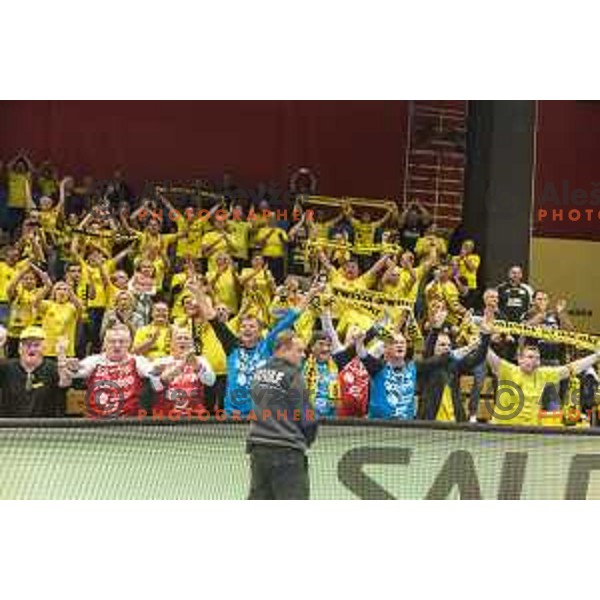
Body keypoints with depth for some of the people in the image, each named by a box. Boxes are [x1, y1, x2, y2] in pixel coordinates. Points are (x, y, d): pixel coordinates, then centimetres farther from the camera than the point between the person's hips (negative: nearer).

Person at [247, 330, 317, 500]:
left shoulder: (260, 373, 9)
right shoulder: (293, 375, -11)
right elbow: (307, 417, -8)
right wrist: (306, 440, 10)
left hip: (257, 446, 7)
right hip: (286, 450, -7)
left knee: (258, 498, 15)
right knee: (294, 499, -2)